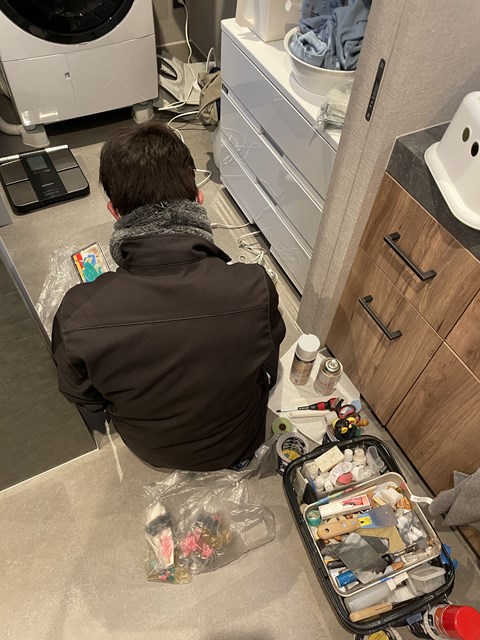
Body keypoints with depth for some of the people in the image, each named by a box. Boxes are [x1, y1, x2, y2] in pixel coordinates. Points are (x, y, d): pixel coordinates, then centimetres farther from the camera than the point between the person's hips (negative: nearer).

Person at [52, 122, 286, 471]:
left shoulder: (79, 314, -34)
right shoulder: (255, 288, -36)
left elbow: (86, 402, -12)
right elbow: (268, 362, -12)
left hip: (151, 448, 1)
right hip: (239, 443, 0)